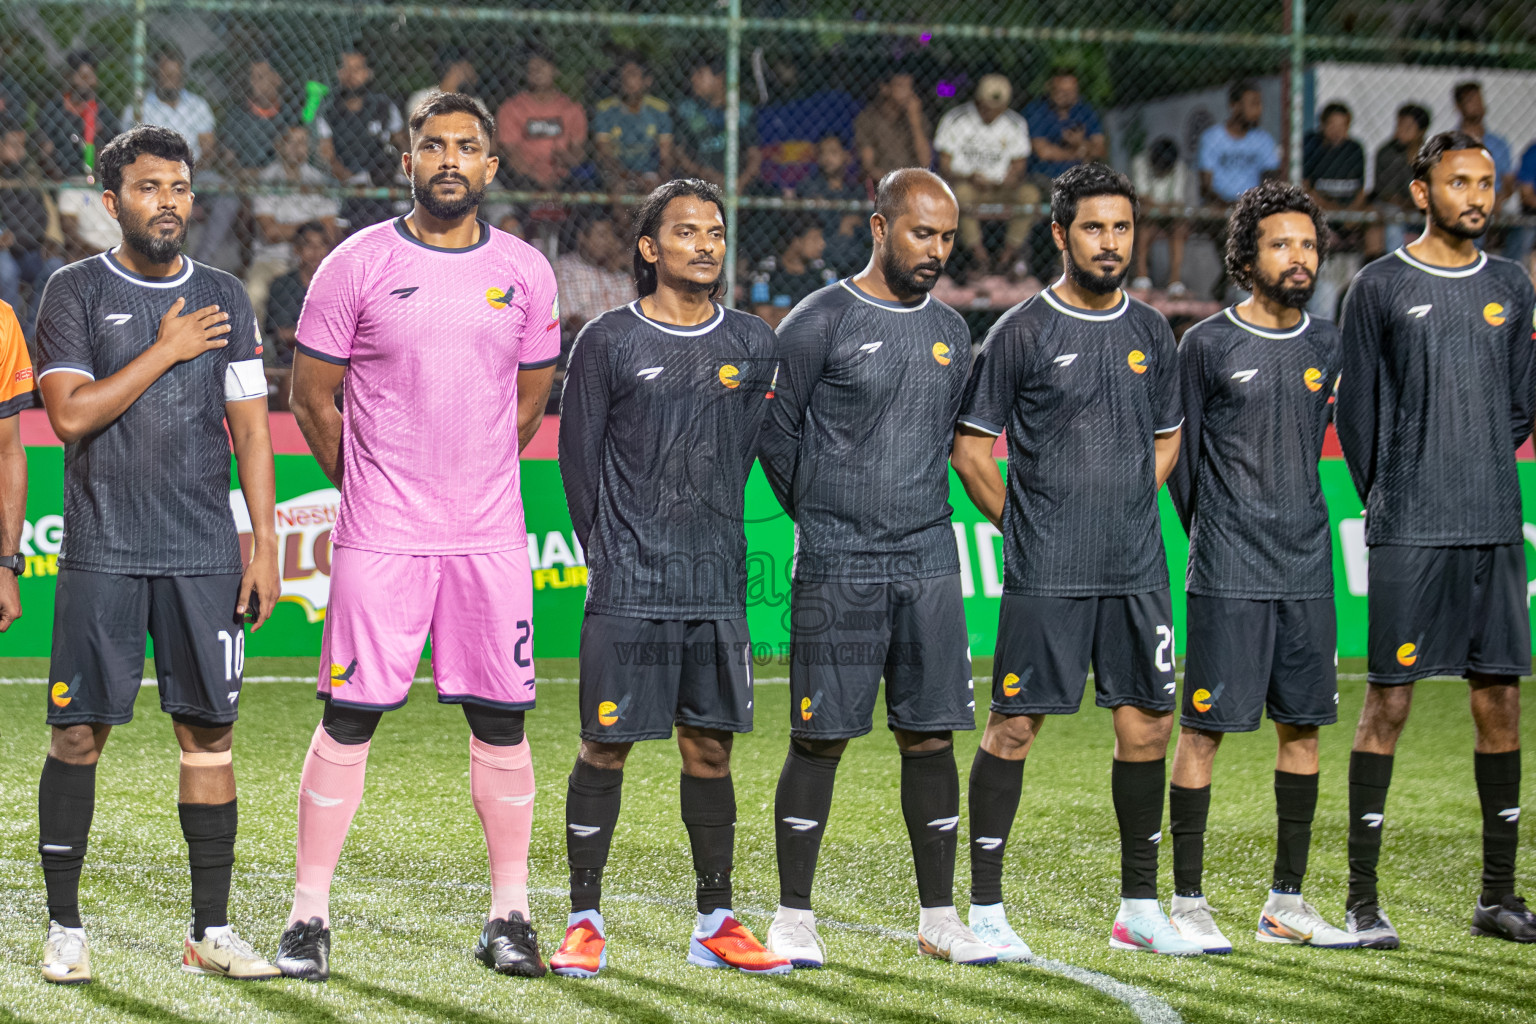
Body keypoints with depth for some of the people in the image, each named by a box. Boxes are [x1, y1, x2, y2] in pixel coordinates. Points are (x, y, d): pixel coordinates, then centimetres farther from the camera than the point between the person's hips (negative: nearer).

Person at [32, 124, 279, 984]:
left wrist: (266, 546, 3)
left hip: (205, 554, 3)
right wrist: (166, 351, -10)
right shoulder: (77, 292, 2)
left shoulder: (224, 299, 11)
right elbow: (71, 414, -11)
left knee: (211, 734, 1)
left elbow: (251, 432, 10)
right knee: (79, 734, -2)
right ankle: (65, 928, 7)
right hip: (102, 552, -2)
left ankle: (211, 931, 8)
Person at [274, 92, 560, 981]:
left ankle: (510, 916, 14)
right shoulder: (358, 266, -3)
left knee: (502, 723, 4)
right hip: (379, 538, -2)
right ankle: (311, 914, 6)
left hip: (490, 534, 3)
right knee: (348, 719, -1)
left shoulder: (525, 273, 6)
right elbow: (313, 395, 5)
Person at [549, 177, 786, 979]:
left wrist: (708, 543, 13)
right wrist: (610, 556, 4)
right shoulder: (608, 341, -1)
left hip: (718, 586, 3)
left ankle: (715, 924, 14)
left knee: (710, 747, 7)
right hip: (627, 588, -3)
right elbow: (578, 459, 3)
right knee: (605, 747, -1)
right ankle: (585, 922, 6)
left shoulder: (753, 345, 9)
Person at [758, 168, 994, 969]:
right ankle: (794, 917, 5)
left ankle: (938, 917, 11)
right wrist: (823, 518, 8)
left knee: (930, 733, 5)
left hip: (928, 557, 5)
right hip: (836, 565, -5)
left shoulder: (950, 333, 12)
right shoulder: (820, 322, -5)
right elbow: (776, 432, -1)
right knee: (820, 737, -2)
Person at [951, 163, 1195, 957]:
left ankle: (1139, 907, 16)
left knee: (1147, 725, 5)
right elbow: (970, 447, 0)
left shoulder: (1150, 333, 11)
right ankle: (984, 909, 3)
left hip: (1137, 569, 5)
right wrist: (1021, 524, -2)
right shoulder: (1022, 332, -4)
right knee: (1014, 725, -3)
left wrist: (1129, 509, 12)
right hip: (1045, 573, -5)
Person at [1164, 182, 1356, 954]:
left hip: (1306, 570, 5)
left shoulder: (1326, 347, 10)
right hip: (1228, 574, -5)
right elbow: (1182, 456, 2)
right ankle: (1186, 903, 2)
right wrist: (1214, 537, 5)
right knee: (1204, 728, -4)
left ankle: (1286, 903, 14)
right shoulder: (1207, 345, -3)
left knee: (1303, 727, 6)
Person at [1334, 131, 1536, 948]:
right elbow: (1356, 412, 2)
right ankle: (1362, 900, -2)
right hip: (1408, 534, -4)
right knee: (1388, 702, -5)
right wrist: (1393, 504, 4)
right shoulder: (1380, 287, 0)